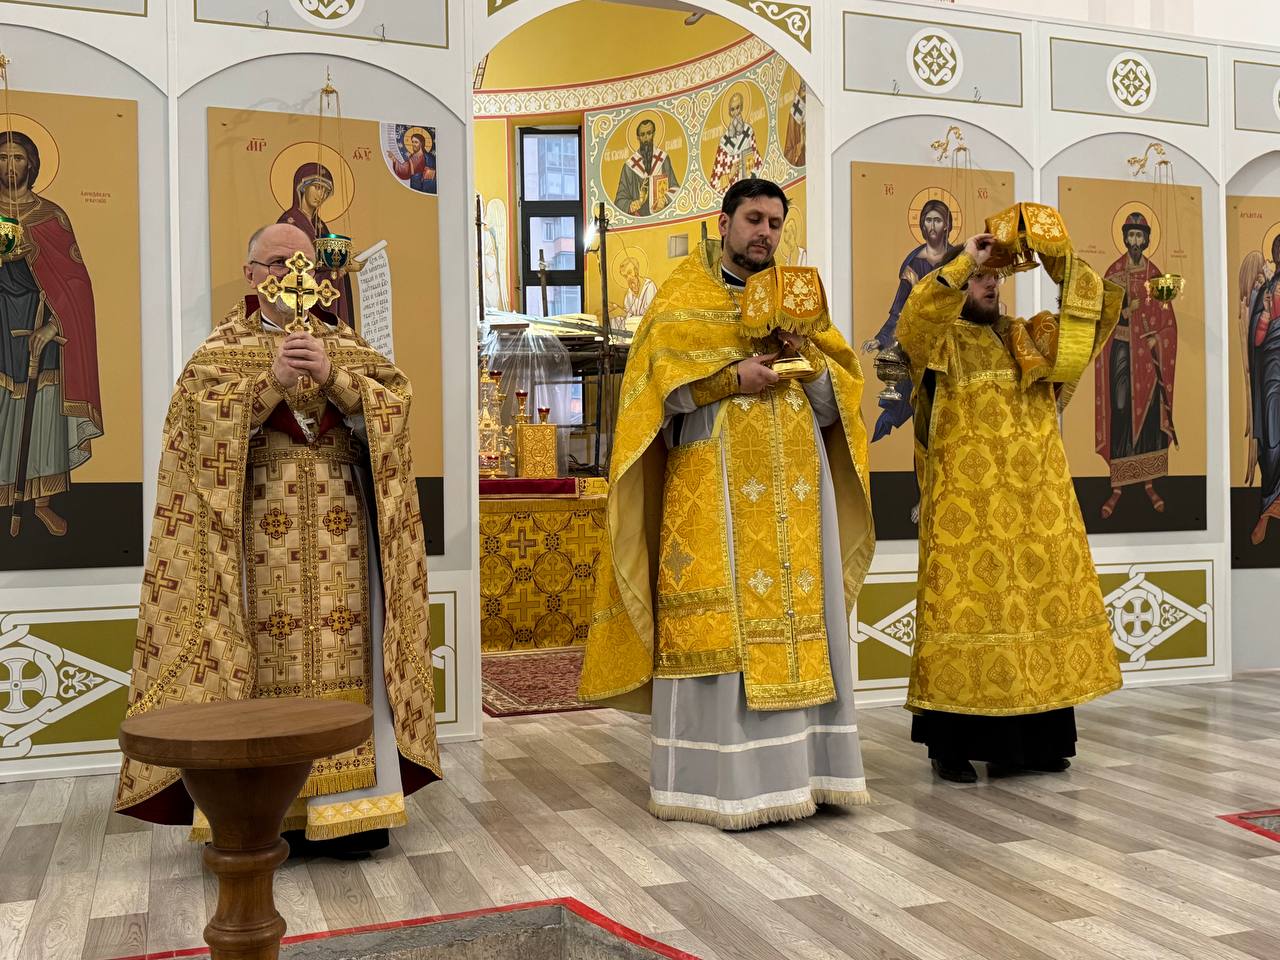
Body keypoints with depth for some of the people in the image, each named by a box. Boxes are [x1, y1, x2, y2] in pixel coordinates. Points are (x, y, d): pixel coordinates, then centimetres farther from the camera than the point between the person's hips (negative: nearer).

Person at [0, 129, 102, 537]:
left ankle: (41, 499, 13)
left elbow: (74, 278, -1)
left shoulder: (51, 215, 4)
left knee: (43, 407, 3)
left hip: (41, 322, 0)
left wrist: (52, 326, -10)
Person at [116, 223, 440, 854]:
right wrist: (273, 381, -18)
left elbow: (395, 404, 0)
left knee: (345, 657, -1)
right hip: (259, 530, -1)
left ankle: (347, 801, 6)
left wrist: (333, 376, -15)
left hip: (340, 531, 2)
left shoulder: (347, 345, 14)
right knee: (263, 657, -4)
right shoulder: (223, 347, 10)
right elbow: (203, 416, -7)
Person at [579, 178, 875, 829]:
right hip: (716, 487, -4)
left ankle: (799, 763, 8)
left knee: (798, 617, 1)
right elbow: (657, 381, -5)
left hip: (793, 489, 5)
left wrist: (807, 355, -4)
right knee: (717, 624, -8)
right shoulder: (684, 296, 8)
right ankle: (717, 777, -3)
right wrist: (733, 374, -15)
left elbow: (831, 405, 14)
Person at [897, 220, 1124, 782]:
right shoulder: (941, 343, 3)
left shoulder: (1030, 337, 18)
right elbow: (916, 316, -19)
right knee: (970, 603, -7)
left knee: (1042, 599, 5)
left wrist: (1060, 261, 0)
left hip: (1038, 502, 6)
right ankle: (951, 746, 0)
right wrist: (964, 260, -17)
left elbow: (1097, 309, 13)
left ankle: (1032, 741, 15)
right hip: (969, 507, -5)